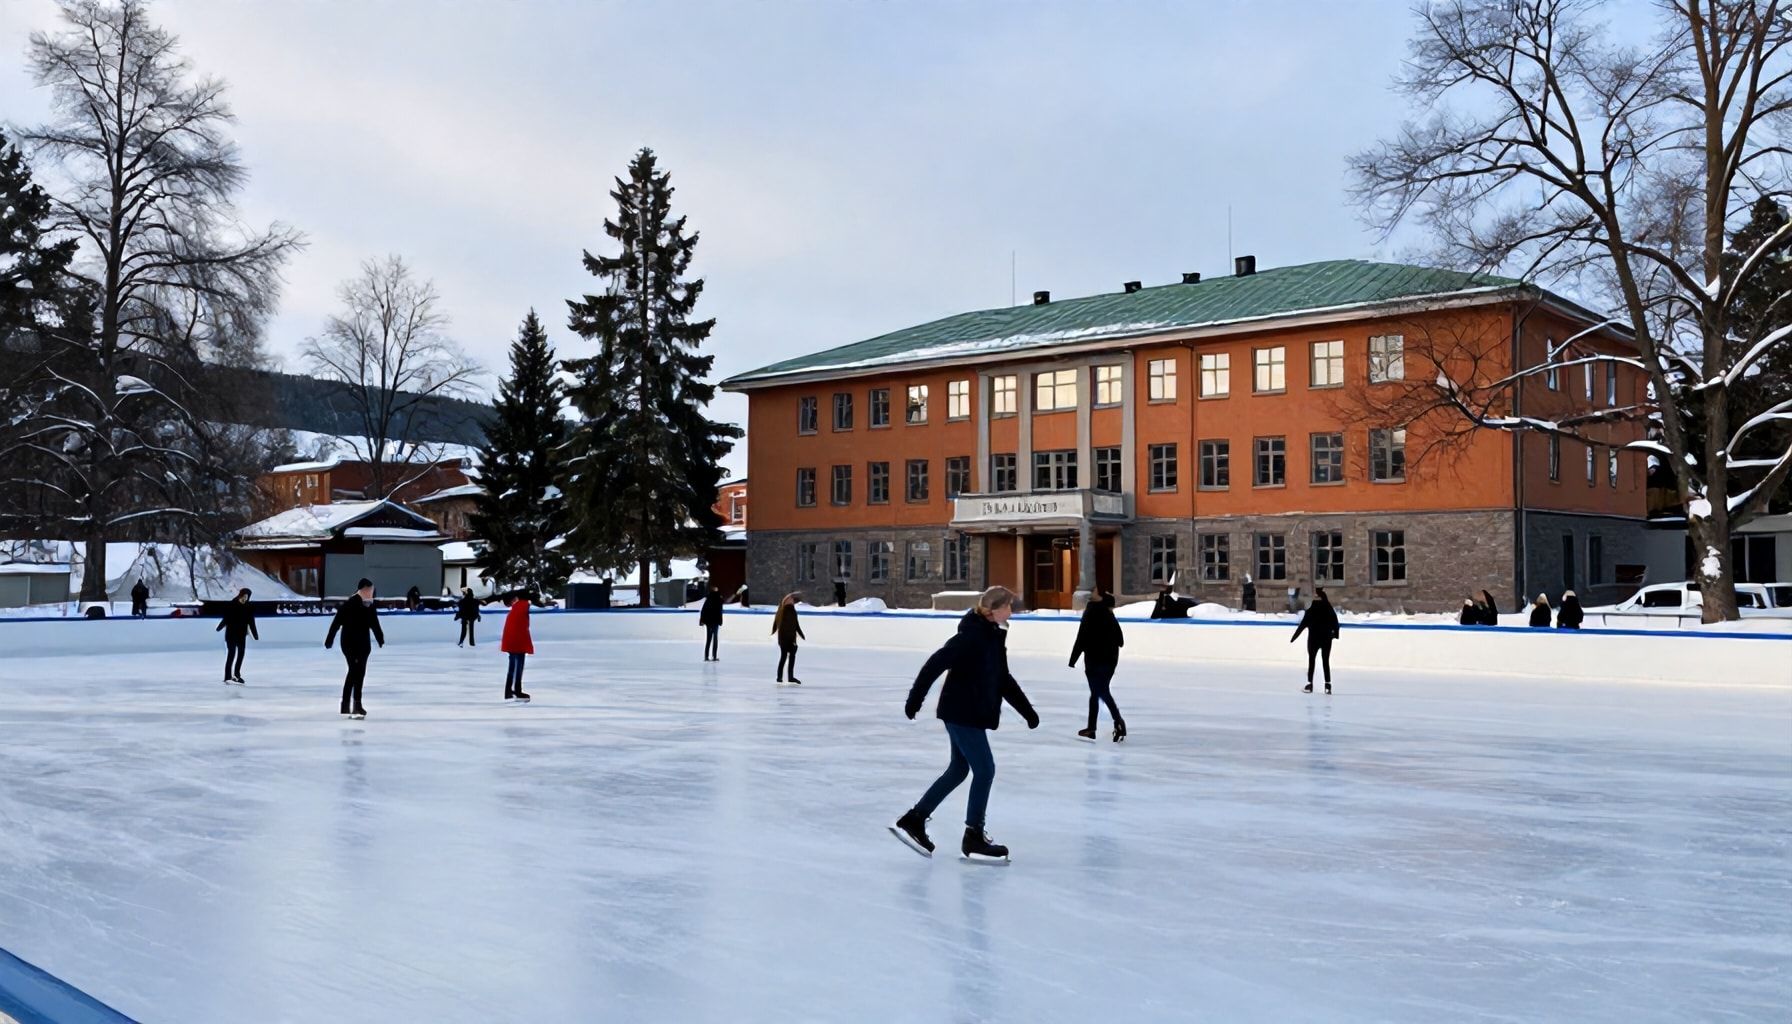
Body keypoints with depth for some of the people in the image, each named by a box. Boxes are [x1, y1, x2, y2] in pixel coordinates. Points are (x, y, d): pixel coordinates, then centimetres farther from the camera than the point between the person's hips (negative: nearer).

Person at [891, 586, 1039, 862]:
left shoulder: (994, 636, 11)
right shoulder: (972, 635, -19)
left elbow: (1003, 679, 20)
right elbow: (936, 663, -23)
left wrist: (1027, 710, 21)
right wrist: (915, 698, -24)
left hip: (972, 713, 10)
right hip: (961, 712, -10)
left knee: (959, 769, 16)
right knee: (985, 770, -4)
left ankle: (913, 820, 22)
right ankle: (973, 839, 6)